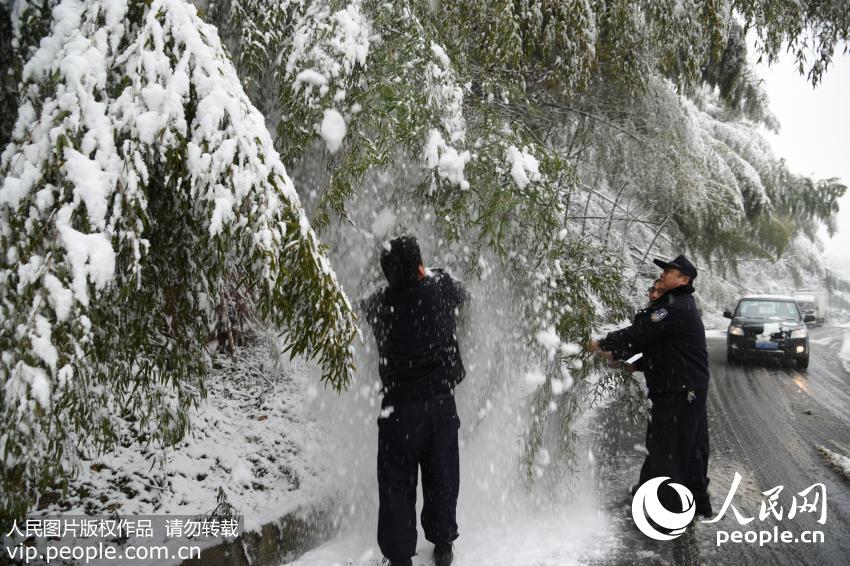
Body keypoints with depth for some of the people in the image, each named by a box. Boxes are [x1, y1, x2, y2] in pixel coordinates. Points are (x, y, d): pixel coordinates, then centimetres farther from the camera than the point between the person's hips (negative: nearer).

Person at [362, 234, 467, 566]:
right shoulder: (440, 290, -9)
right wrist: (432, 275, 31)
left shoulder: (379, 304, -8)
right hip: (441, 401, 2)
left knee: (397, 483, 8)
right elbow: (462, 293, 15)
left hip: (399, 406, -1)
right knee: (442, 477, 16)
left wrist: (398, 276, 29)